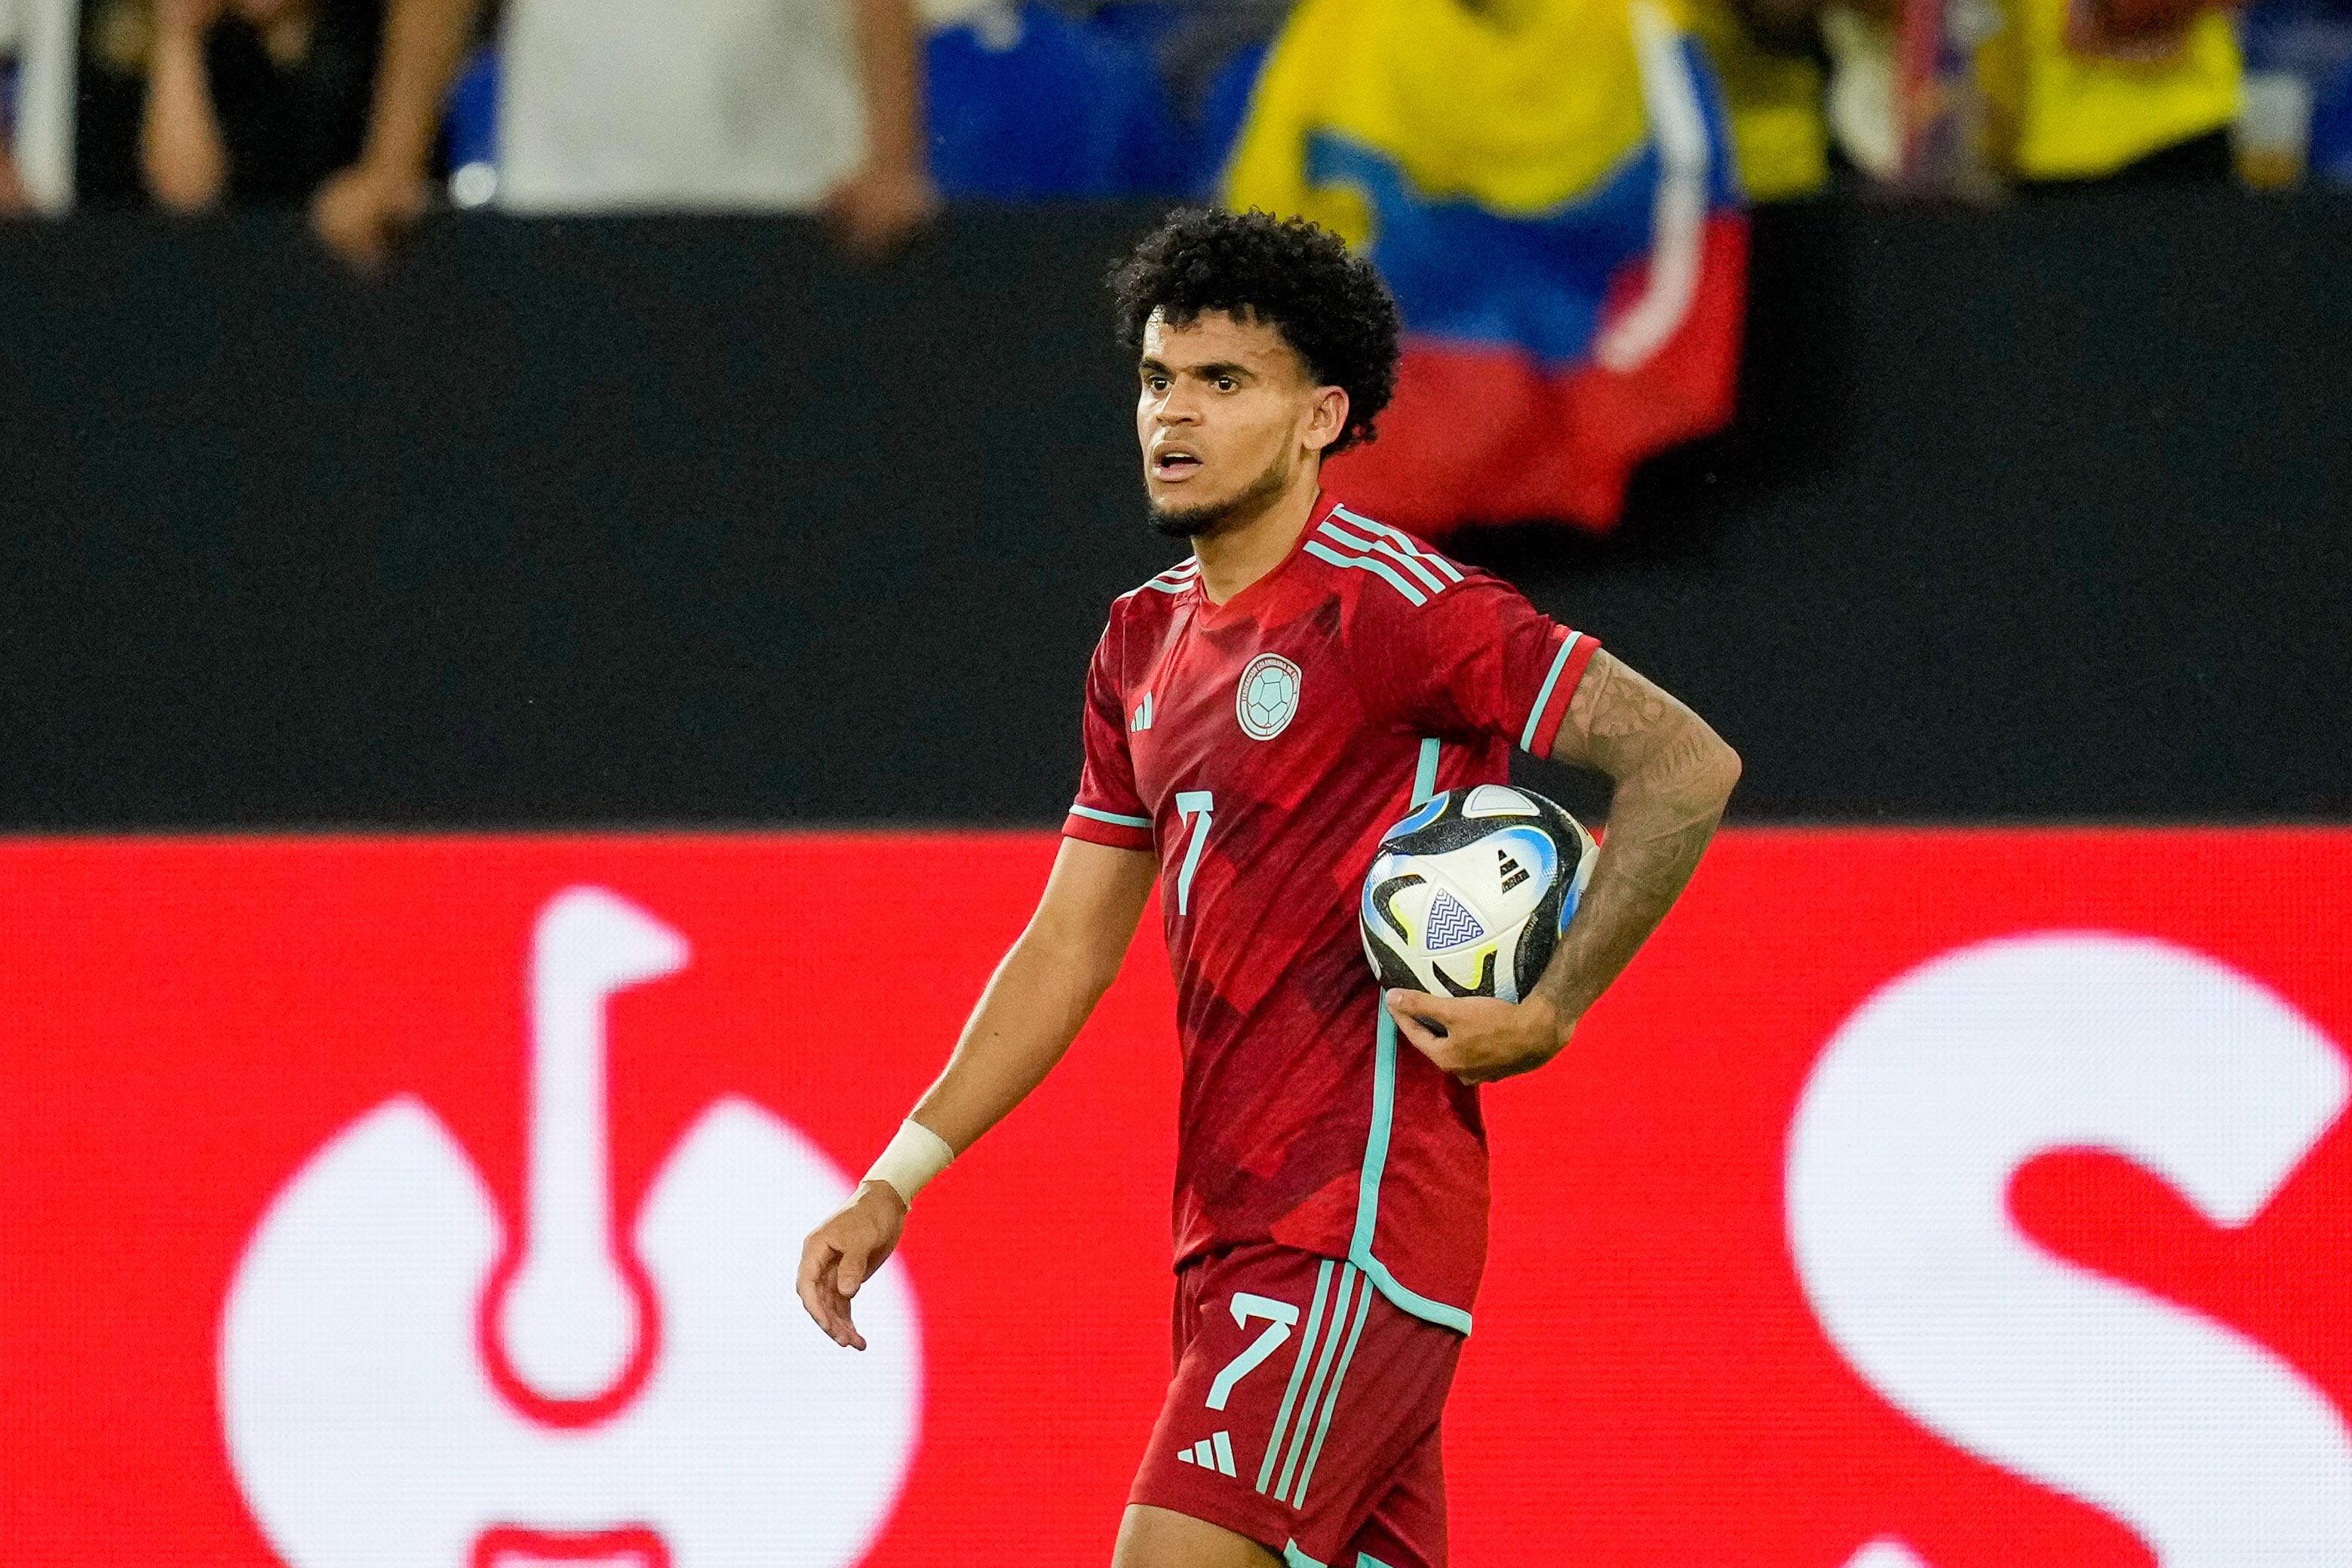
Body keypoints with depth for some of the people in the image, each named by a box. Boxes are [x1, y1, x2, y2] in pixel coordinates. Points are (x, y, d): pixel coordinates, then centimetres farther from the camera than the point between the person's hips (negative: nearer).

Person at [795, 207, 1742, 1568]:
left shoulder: (1391, 606, -10)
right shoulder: (1148, 642, 16)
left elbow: (1688, 765, -13)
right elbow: (1072, 949, 19)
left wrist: (1549, 1016, -15)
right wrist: (896, 1183, 12)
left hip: (1355, 1231, -8)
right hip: (1230, 1238, 8)